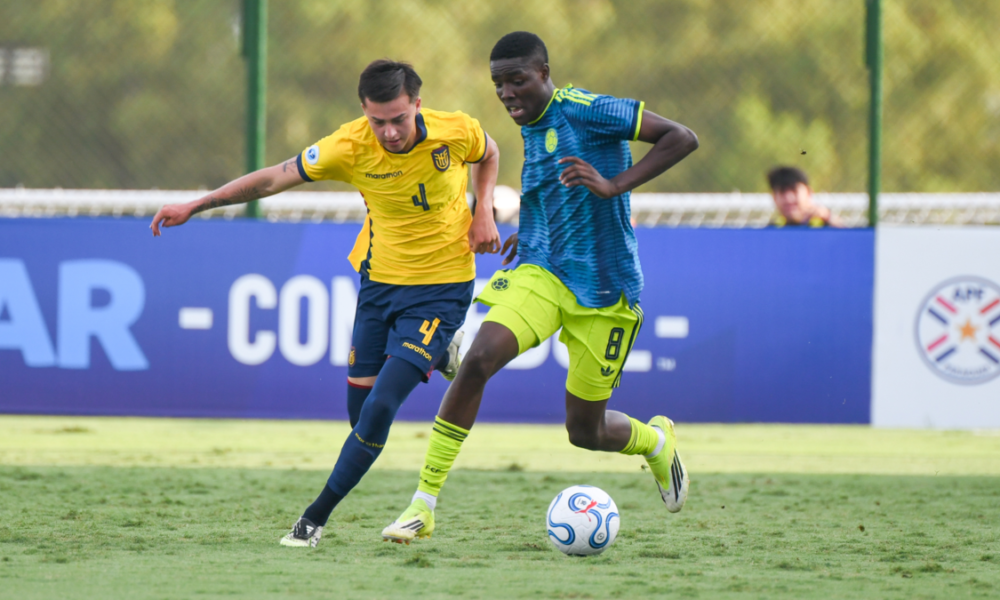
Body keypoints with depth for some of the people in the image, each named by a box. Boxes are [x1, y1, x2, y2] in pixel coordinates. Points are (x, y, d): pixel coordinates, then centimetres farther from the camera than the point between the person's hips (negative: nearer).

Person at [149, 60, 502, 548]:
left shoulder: (456, 132, -17)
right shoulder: (350, 147, -18)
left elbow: (488, 155, 9)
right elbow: (274, 178, -9)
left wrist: (484, 212, -7)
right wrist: (194, 206, -10)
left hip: (442, 287, -3)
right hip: (380, 279, 3)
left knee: (379, 409, -14)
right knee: (359, 406, 9)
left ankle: (316, 518, -1)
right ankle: (439, 357, 39)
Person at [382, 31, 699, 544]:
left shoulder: (584, 111, -14)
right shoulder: (531, 129, 9)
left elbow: (682, 139, -18)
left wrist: (615, 186, -26)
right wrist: (530, 233, 11)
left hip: (603, 288, -5)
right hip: (542, 273, 5)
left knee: (585, 431, 4)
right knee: (478, 360, -22)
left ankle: (656, 441, 42)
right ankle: (423, 505, -18)